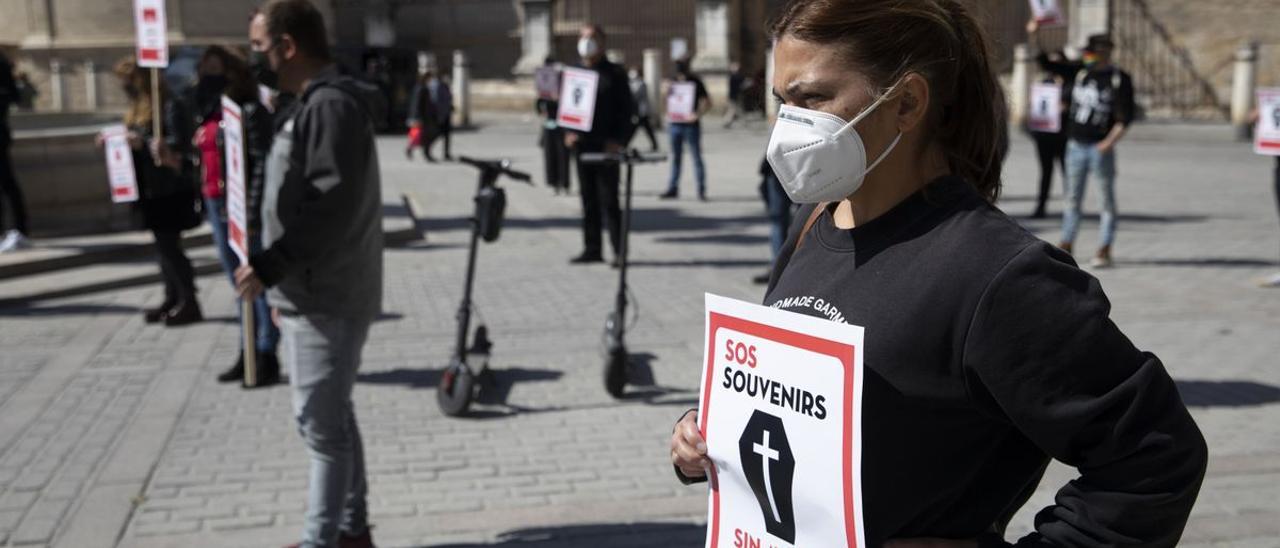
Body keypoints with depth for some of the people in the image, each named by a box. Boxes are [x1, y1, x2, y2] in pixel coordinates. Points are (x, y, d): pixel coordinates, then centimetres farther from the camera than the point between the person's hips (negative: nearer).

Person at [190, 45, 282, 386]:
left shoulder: (250, 112, -10)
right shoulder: (207, 115, 15)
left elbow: (262, 164, -16)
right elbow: (203, 162, 19)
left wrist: (253, 211, -20)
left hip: (241, 206, -8)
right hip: (215, 206, 8)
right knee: (238, 284, 13)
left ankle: (267, 357, 5)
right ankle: (247, 354, 21)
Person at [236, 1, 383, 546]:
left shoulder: (331, 105, -17)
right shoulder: (312, 104, 15)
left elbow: (333, 207, -25)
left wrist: (268, 265, -20)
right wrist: (281, 278, 19)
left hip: (327, 299, -10)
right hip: (313, 293, 10)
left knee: (321, 422, -3)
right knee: (332, 417, 16)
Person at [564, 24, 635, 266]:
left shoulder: (614, 73, 0)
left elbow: (628, 110, -3)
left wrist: (619, 141, -13)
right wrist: (568, 132, 1)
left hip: (607, 146, -5)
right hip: (581, 146, 5)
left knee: (609, 200, -6)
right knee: (588, 200, 8)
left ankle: (619, 251, 0)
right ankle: (592, 248, 14)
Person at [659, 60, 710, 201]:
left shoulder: (695, 83, -4)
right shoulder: (674, 83, 9)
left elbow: (707, 103, -6)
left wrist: (698, 114, -21)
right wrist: (668, 93, -5)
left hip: (691, 125, -5)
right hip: (675, 124, 5)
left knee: (696, 157, -1)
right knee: (676, 158, 9)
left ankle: (701, 190, 4)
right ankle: (673, 190, 15)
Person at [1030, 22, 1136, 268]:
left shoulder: (1120, 79, -4)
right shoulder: (1078, 72, 8)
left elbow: (1125, 116, -8)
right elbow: (1045, 63, 9)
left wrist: (1110, 142, -20)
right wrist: (1035, 37, -4)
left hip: (1101, 147, -4)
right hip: (1076, 145, 4)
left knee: (1107, 199, 1)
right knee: (1072, 198, 10)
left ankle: (1104, 251, 4)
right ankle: (1066, 246, 16)